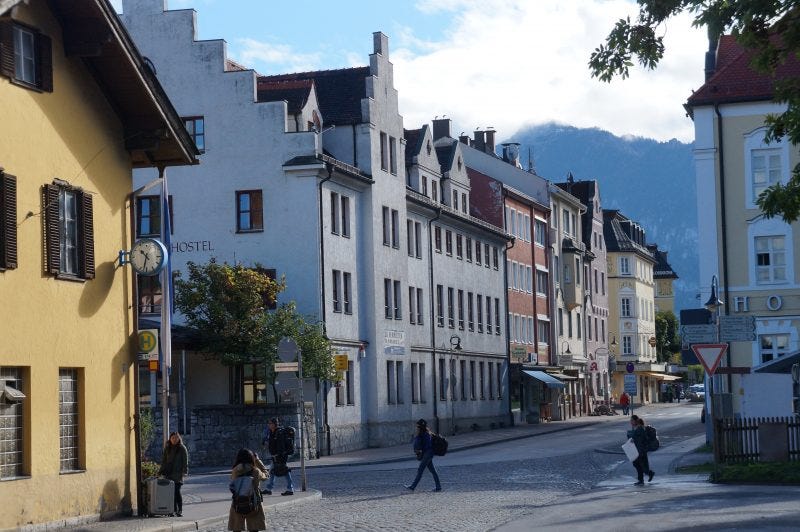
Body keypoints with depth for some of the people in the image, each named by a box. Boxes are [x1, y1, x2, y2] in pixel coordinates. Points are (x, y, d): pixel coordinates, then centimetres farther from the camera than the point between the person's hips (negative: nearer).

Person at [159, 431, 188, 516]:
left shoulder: (182, 448, 2)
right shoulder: (167, 448, 13)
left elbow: (185, 461, 0)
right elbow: (163, 461, 16)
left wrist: (184, 471, -9)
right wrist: (161, 471, 10)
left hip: (177, 474, -4)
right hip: (168, 473, 4)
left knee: (177, 491, -10)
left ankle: (180, 510, -4)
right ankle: (174, 509, 6)